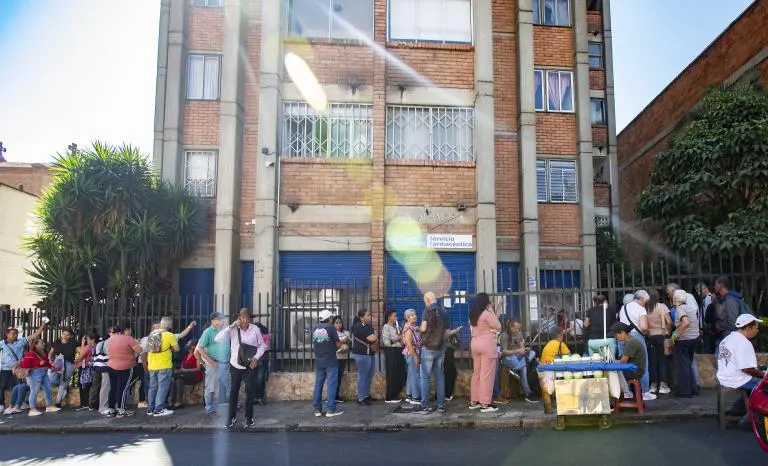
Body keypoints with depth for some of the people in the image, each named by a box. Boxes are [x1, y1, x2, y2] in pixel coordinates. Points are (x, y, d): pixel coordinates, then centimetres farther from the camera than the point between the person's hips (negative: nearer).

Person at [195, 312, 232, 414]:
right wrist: (210, 360, -14)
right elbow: (200, 348, -10)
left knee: (224, 386, 11)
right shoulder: (208, 332, -6)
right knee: (211, 387, 3)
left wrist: (230, 359, 7)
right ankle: (210, 408, 13)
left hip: (225, 363, 6)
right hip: (214, 364, -6)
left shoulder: (224, 331, 11)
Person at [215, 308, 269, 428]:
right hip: (235, 366, 1)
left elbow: (262, 345, 3)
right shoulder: (233, 330, -9)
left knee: (250, 392, 3)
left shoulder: (255, 329, -8)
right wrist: (231, 326, -24)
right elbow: (218, 339, -20)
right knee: (234, 391, 13)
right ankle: (232, 416, 29)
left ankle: (249, 417, 20)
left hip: (250, 366, 0)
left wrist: (256, 357, -10)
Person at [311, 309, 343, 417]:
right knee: (331, 385, -1)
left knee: (318, 384, 10)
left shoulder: (314, 328, 4)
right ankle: (331, 410, -1)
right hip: (331, 361, -5)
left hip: (318, 361, 5)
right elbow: (338, 344, -6)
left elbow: (313, 345, 11)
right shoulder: (330, 327, -9)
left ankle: (317, 409, 13)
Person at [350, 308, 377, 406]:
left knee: (369, 375, 16)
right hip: (362, 354, -9)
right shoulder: (359, 327, -17)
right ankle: (361, 398, 6)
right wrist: (375, 337, -2)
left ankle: (367, 395, 27)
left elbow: (375, 338, 12)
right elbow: (372, 338, -24)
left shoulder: (369, 326, 14)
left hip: (370, 354, 9)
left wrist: (375, 345, -9)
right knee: (363, 376, -2)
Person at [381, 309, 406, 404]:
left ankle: (395, 394, 22)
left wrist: (403, 339, 7)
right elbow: (386, 342, -17)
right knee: (392, 375, -2)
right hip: (391, 352, -8)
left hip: (399, 352, 8)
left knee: (401, 375, 8)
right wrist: (398, 338, -13)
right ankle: (389, 397, 8)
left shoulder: (396, 327, 17)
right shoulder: (386, 327, -8)